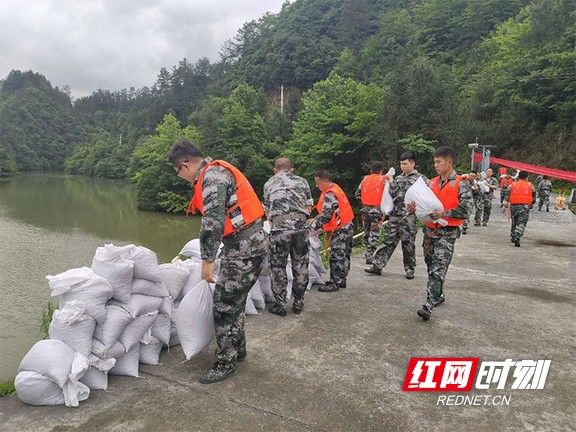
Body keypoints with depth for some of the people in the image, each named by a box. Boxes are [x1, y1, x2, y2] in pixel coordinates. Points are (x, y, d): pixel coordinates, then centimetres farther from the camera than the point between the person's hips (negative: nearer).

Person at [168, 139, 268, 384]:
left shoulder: (212, 175, -15)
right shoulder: (217, 171, 18)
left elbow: (213, 221, -24)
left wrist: (207, 260, -19)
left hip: (245, 248, -10)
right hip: (251, 243, 10)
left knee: (224, 306, -1)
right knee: (234, 302, 20)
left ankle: (226, 362, 13)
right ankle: (238, 349, 36)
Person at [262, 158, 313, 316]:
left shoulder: (269, 183, 17)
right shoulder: (302, 181, 17)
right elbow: (308, 208, 16)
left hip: (279, 227, -1)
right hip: (301, 226, 2)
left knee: (278, 267, 9)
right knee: (301, 266, 13)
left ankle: (280, 305, 15)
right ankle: (298, 303, 23)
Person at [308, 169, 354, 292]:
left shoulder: (330, 195, -21)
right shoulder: (335, 189, 12)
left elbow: (326, 216, -22)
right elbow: (328, 212, 18)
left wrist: (313, 226, -10)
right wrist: (314, 220, 13)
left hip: (340, 231, -10)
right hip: (347, 228, 10)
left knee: (336, 257, -3)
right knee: (344, 256, 16)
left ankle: (334, 283, 4)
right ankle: (341, 281, 26)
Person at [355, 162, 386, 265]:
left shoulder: (365, 179, 7)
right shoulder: (383, 180, -5)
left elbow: (357, 194, 9)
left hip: (365, 209, 4)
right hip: (377, 210, -4)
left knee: (367, 232, 17)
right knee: (374, 234, 0)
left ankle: (368, 254, 26)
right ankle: (370, 256, -4)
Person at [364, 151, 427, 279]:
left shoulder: (420, 179, 0)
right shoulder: (398, 178, 16)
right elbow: (393, 194, 9)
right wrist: (391, 182, -1)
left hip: (409, 215, -4)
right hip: (394, 214, 5)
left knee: (408, 243, 3)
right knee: (388, 241, 5)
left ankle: (410, 269, 16)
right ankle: (377, 265, 7)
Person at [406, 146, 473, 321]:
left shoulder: (461, 184, -7)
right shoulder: (431, 183, 10)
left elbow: (466, 209, -15)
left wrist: (443, 213, -22)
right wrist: (414, 207, -10)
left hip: (447, 232, -6)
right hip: (429, 229, 7)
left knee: (438, 268, -12)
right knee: (430, 265, 15)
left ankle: (430, 304, -13)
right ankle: (438, 295, 33)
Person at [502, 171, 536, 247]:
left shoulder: (513, 185, 9)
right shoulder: (530, 186, 8)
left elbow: (507, 196, 1)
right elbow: (534, 197, 13)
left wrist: (504, 205, -1)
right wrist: (531, 204, 30)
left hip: (514, 206, 2)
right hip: (525, 206, -2)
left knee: (514, 222, 17)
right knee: (521, 223, -7)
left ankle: (512, 238, 26)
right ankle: (517, 239, -21)